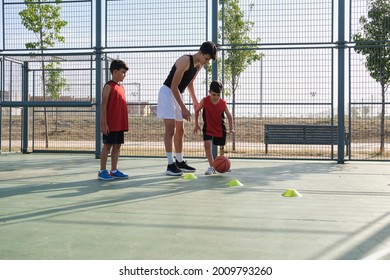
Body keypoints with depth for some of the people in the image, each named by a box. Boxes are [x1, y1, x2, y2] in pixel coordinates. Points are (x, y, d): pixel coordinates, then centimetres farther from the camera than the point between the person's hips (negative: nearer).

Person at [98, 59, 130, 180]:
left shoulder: (121, 87, 15)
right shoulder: (109, 86, -9)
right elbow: (103, 106, -13)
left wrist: (124, 123, 17)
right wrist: (104, 123, -17)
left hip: (120, 124, 8)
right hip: (110, 124, -8)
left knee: (117, 146, 9)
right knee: (107, 145, -1)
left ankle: (114, 170, 16)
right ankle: (102, 171, 6)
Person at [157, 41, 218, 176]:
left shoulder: (199, 65, 3)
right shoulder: (185, 61, -24)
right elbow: (174, 86, -25)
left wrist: (194, 100, 23)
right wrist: (183, 108, -25)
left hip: (178, 94, 9)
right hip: (167, 92, -9)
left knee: (180, 130, 12)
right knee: (170, 129, -13)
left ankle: (180, 162, 22)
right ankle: (170, 165, -12)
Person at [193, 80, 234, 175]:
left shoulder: (223, 103, -12)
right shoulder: (204, 101, -15)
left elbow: (229, 115, 0)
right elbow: (197, 111, 1)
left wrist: (231, 128, -8)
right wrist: (196, 124, 0)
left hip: (220, 128, 1)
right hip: (208, 128, -1)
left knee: (221, 147, 12)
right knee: (207, 145, -18)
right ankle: (212, 166, -9)